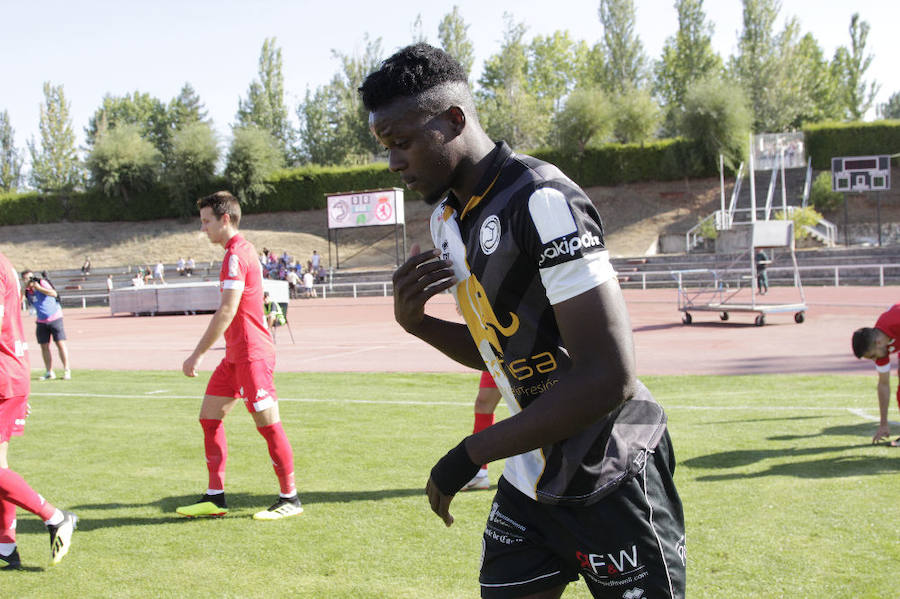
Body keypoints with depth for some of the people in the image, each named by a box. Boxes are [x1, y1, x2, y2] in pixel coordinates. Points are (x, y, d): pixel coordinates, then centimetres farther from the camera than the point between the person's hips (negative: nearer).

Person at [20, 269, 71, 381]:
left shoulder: (42, 282, -9)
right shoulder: (27, 291, 5)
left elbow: (54, 294, -23)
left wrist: (39, 288, -27)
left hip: (54, 318, -5)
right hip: (41, 321, 5)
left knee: (60, 344, -7)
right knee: (44, 347, 1)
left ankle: (66, 371, -3)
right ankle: (49, 372, 7)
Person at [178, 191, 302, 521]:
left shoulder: (236, 255, -15)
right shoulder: (241, 251, 16)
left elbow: (227, 311, -22)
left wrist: (197, 354, -19)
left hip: (252, 354, -11)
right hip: (236, 355, 11)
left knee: (267, 423, -4)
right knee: (209, 416, 10)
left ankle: (290, 499, 6)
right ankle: (215, 497, 14)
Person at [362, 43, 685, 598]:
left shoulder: (542, 201, -22)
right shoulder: (447, 218, 7)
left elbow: (610, 378, -26)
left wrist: (472, 453, -20)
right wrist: (415, 321, -4)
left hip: (610, 483, -8)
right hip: (529, 483, 8)